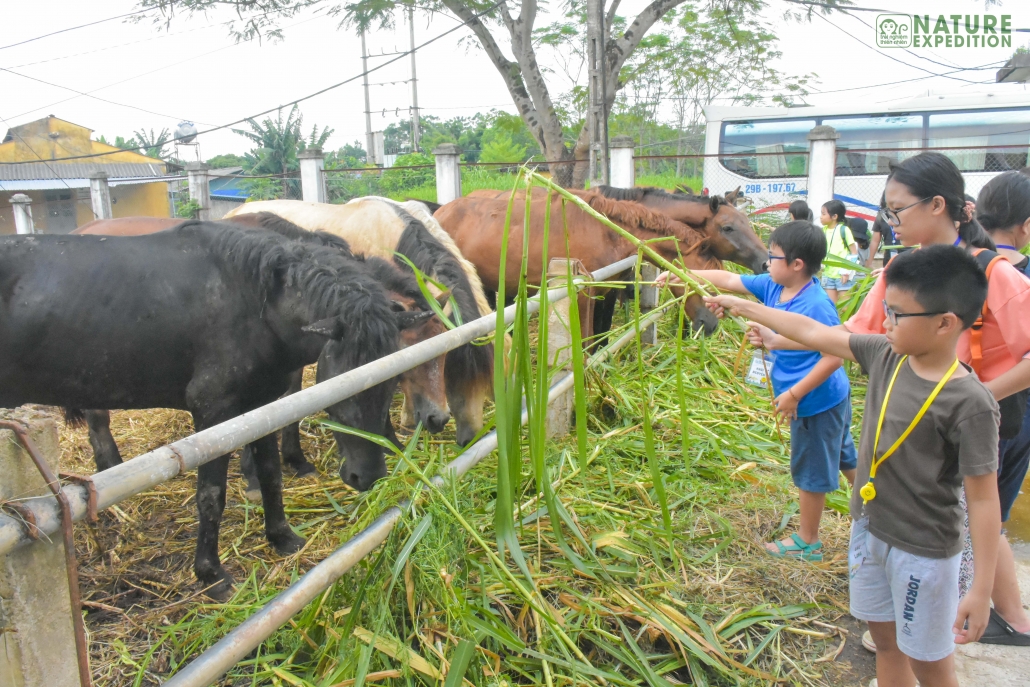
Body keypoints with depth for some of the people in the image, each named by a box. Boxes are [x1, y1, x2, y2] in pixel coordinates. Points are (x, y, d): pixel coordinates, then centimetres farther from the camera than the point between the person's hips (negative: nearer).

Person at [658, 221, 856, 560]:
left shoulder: (816, 305, -28)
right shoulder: (771, 286, -2)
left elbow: (834, 356, -28)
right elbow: (727, 279, 5)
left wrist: (794, 394, -26)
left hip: (818, 401, -9)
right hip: (826, 397, 9)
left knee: (811, 470, 8)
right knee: (844, 457, 24)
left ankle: (807, 541, 26)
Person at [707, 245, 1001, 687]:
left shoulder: (969, 403, -23)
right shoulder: (884, 355, -6)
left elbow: (983, 499, -19)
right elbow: (813, 333, 3)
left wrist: (982, 590, -16)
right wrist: (741, 307, 7)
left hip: (922, 551, -6)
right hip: (868, 530, 6)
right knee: (885, 639, 23)